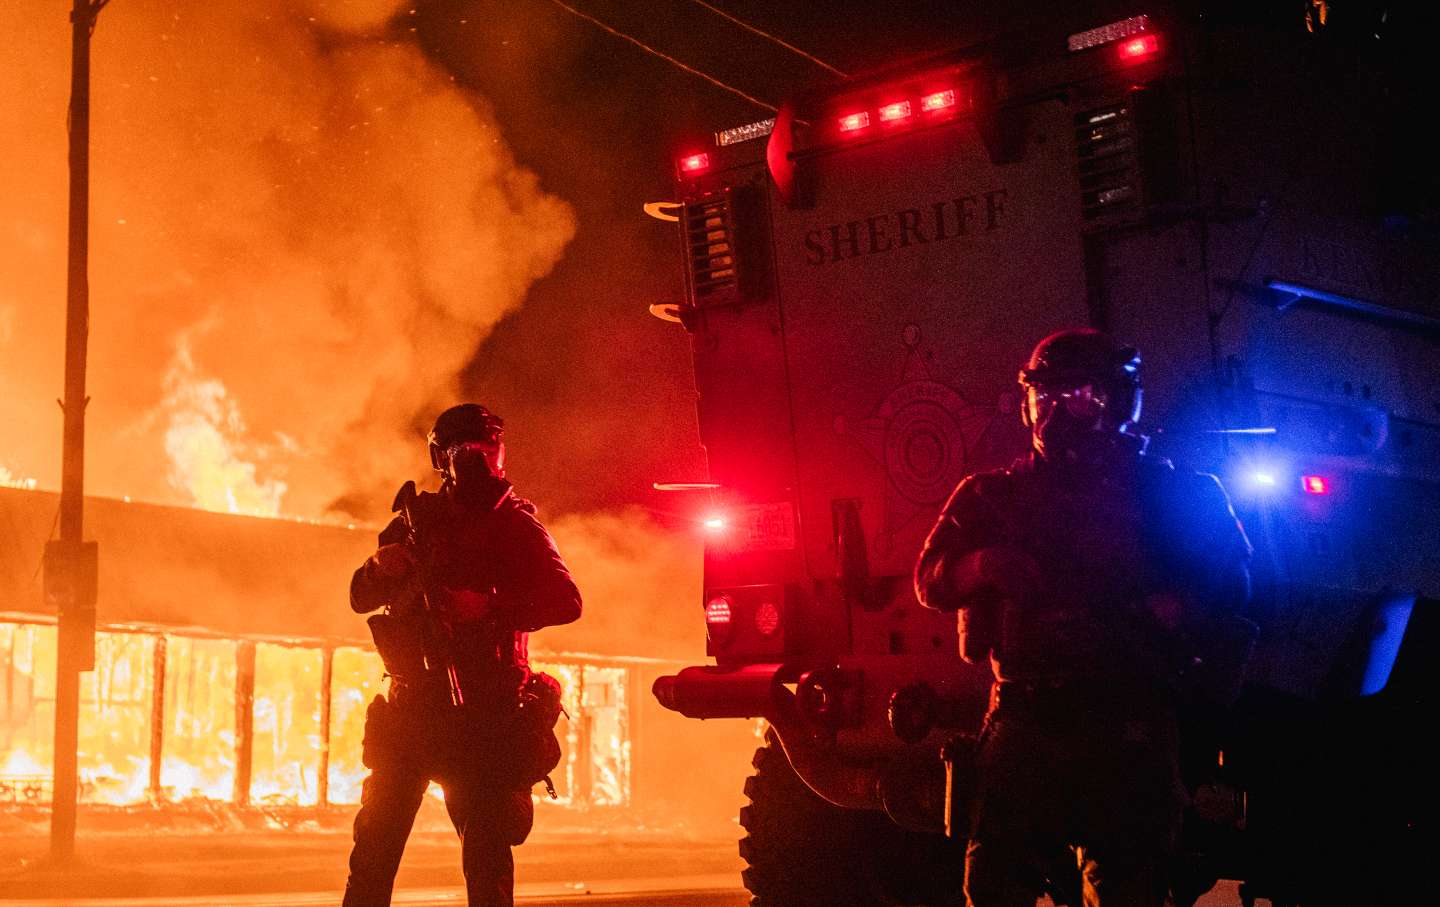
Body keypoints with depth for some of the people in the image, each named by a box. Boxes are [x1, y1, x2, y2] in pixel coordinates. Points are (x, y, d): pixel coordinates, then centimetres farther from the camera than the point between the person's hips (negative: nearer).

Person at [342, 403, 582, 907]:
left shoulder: (514, 524, 2)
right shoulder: (419, 520, 13)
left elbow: (565, 600, -12)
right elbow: (361, 598, 14)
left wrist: (488, 606, -26)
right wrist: (381, 568, -9)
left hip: (482, 711, -4)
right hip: (413, 704, 4)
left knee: (485, 842, -5)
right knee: (377, 835, 2)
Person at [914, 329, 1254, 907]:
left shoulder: (1168, 492, 11)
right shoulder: (990, 496, 15)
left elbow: (1227, 580, 7)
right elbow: (930, 581, 9)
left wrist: (1173, 609, -13)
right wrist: (981, 565, -12)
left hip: (1129, 728, -1)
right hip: (1024, 722, 1)